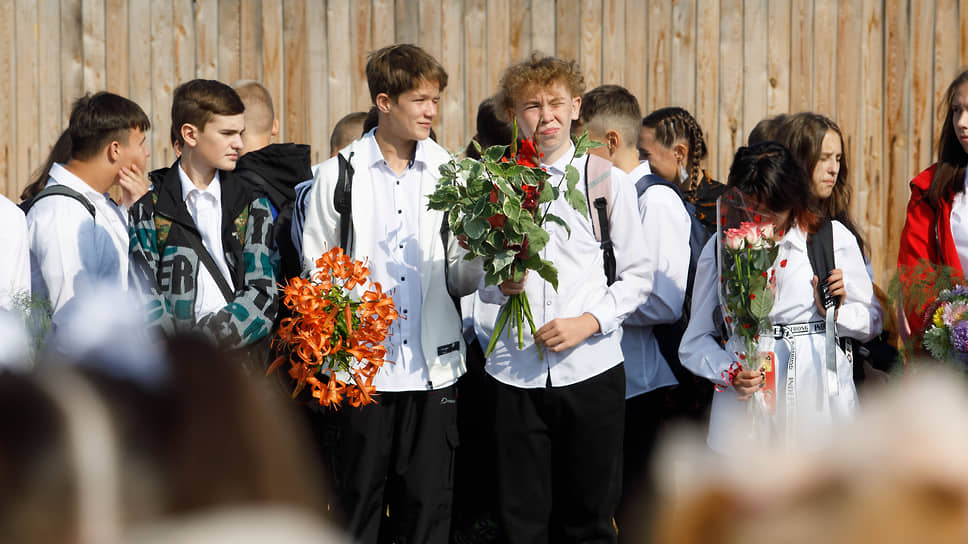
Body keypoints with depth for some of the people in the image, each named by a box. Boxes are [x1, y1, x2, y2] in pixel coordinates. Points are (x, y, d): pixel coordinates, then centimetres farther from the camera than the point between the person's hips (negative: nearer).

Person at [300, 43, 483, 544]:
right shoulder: (338, 175, 1)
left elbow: (456, 273, 8)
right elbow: (315, 275, 5)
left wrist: (488, 269, -14)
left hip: (432, 368, 1)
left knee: (428, 503, 3)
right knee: (358, 501, 4)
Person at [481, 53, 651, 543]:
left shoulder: (606, 181, 4)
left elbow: (637, 277, 5)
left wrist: (588, 322, -9)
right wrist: (499, 283, -11)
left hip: (591, 372, 0)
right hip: (514, 371, 0)